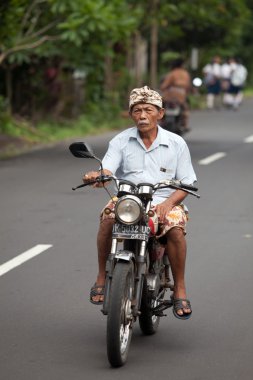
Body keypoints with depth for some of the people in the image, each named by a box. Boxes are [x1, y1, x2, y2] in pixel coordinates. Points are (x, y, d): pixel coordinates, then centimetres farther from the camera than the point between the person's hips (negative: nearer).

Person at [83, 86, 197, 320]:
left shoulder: (176, 143, 6)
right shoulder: (121, 141, 7)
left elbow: (186, 183, 5)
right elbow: (107, 170, -8)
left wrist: (168, 203, -15)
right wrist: (96, 176, -34)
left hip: (164, 202, -1)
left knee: (175, 228, -32)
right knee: (108, 219, -31)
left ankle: (180, 290, -16)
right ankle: (102, 277, -14)